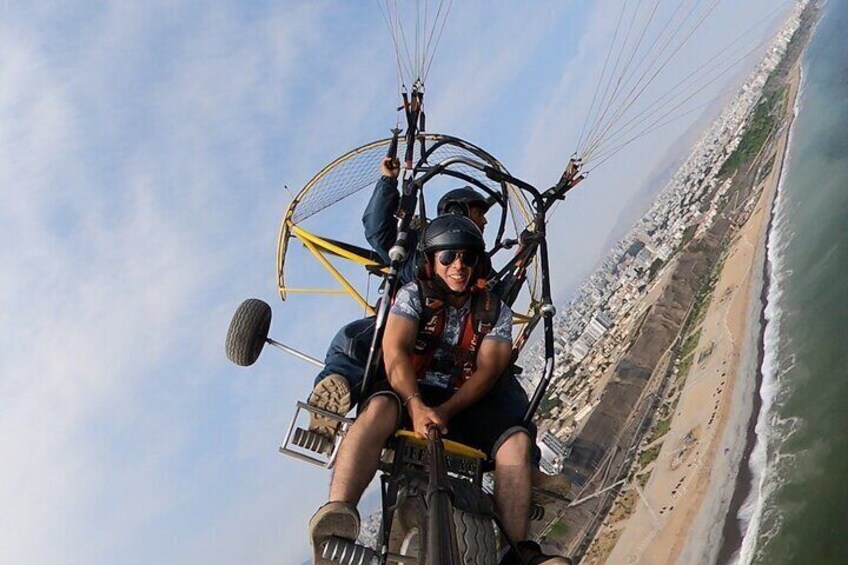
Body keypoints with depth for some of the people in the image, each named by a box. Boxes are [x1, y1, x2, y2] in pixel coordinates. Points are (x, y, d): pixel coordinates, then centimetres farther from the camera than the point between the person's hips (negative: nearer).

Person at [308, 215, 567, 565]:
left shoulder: (495, 312, 10)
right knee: (379, 409, -37)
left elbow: (486, 371, -3)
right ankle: (337, 515, -56)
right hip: (408, 393, -3)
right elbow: (395, 352, -12)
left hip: (464, 403, 3)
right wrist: (417, 406, -31)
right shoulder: (414, 296, 4)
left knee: (516, 439, -23)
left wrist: (444, 411, -21)